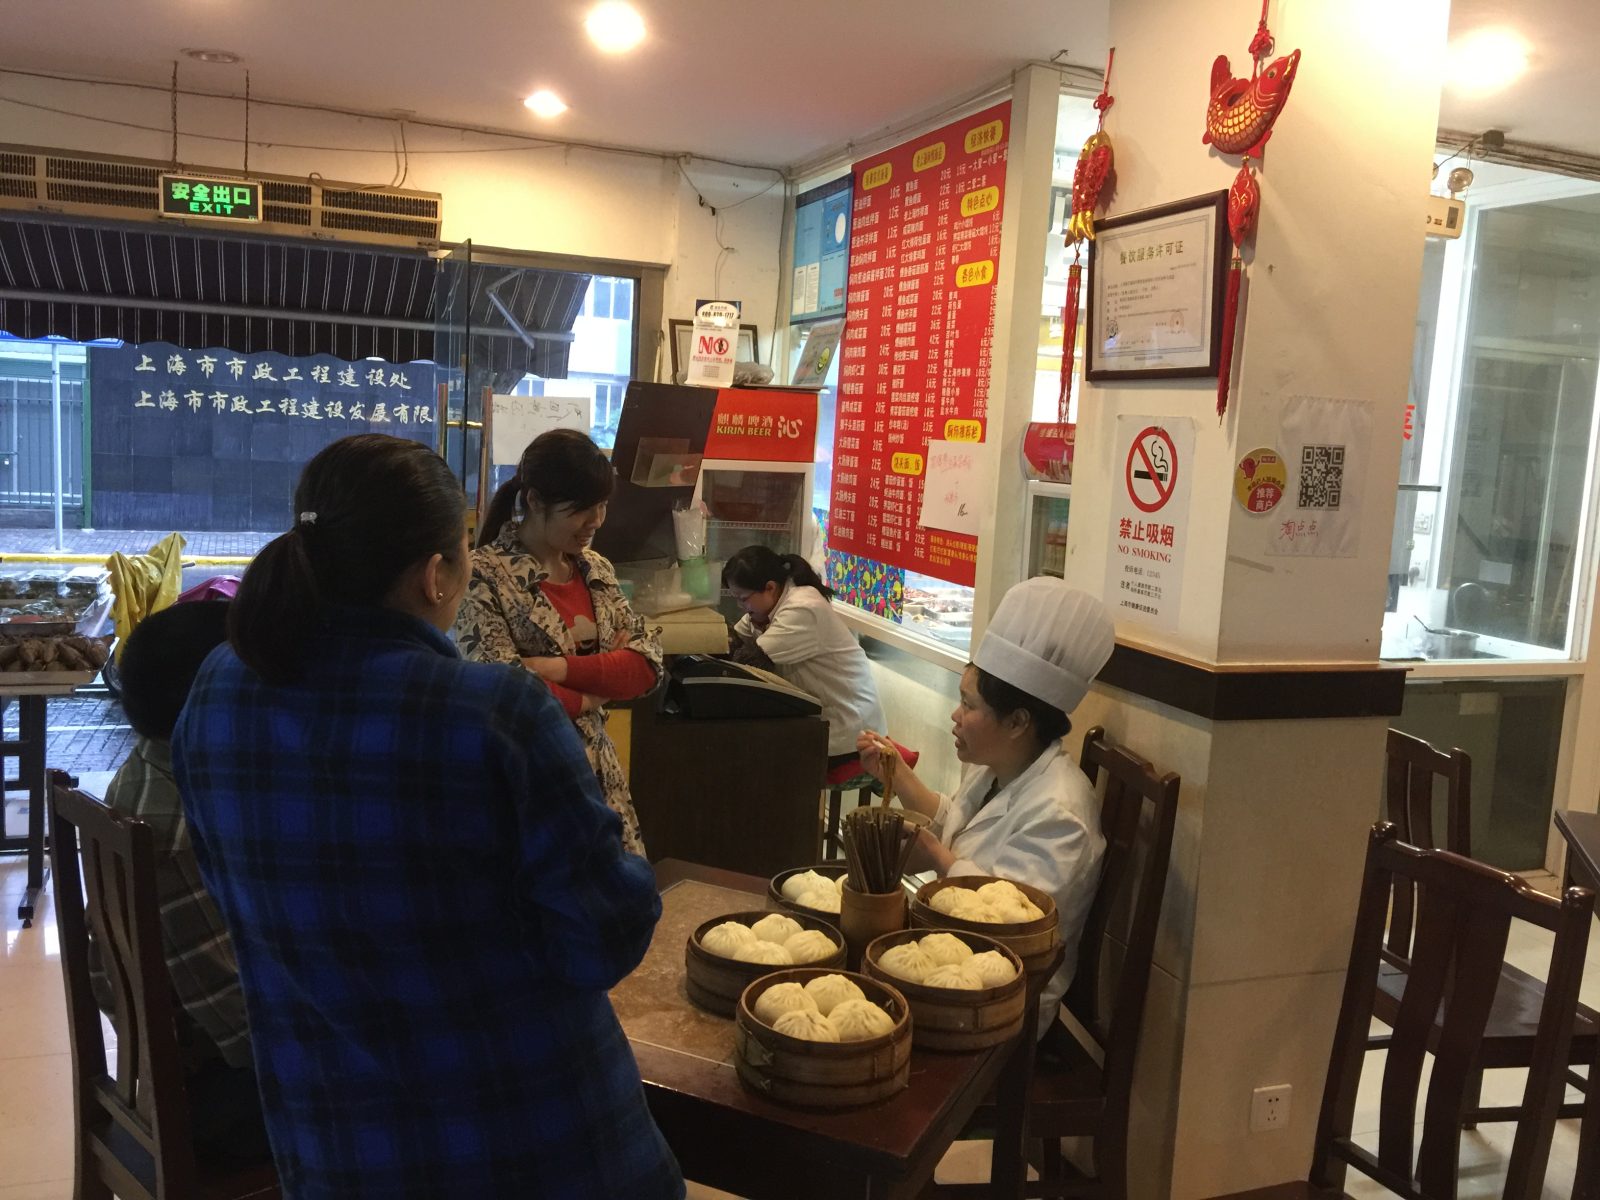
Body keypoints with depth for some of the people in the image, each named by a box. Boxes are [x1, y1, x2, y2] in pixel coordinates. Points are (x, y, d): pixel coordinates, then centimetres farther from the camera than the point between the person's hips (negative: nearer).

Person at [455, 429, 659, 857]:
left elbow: (648, 665, 0)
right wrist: (605, 676, -8)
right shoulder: (485, 576, -12)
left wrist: (561, 668, -15)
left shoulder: (597, 570, 8)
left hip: (598, 772, 6)